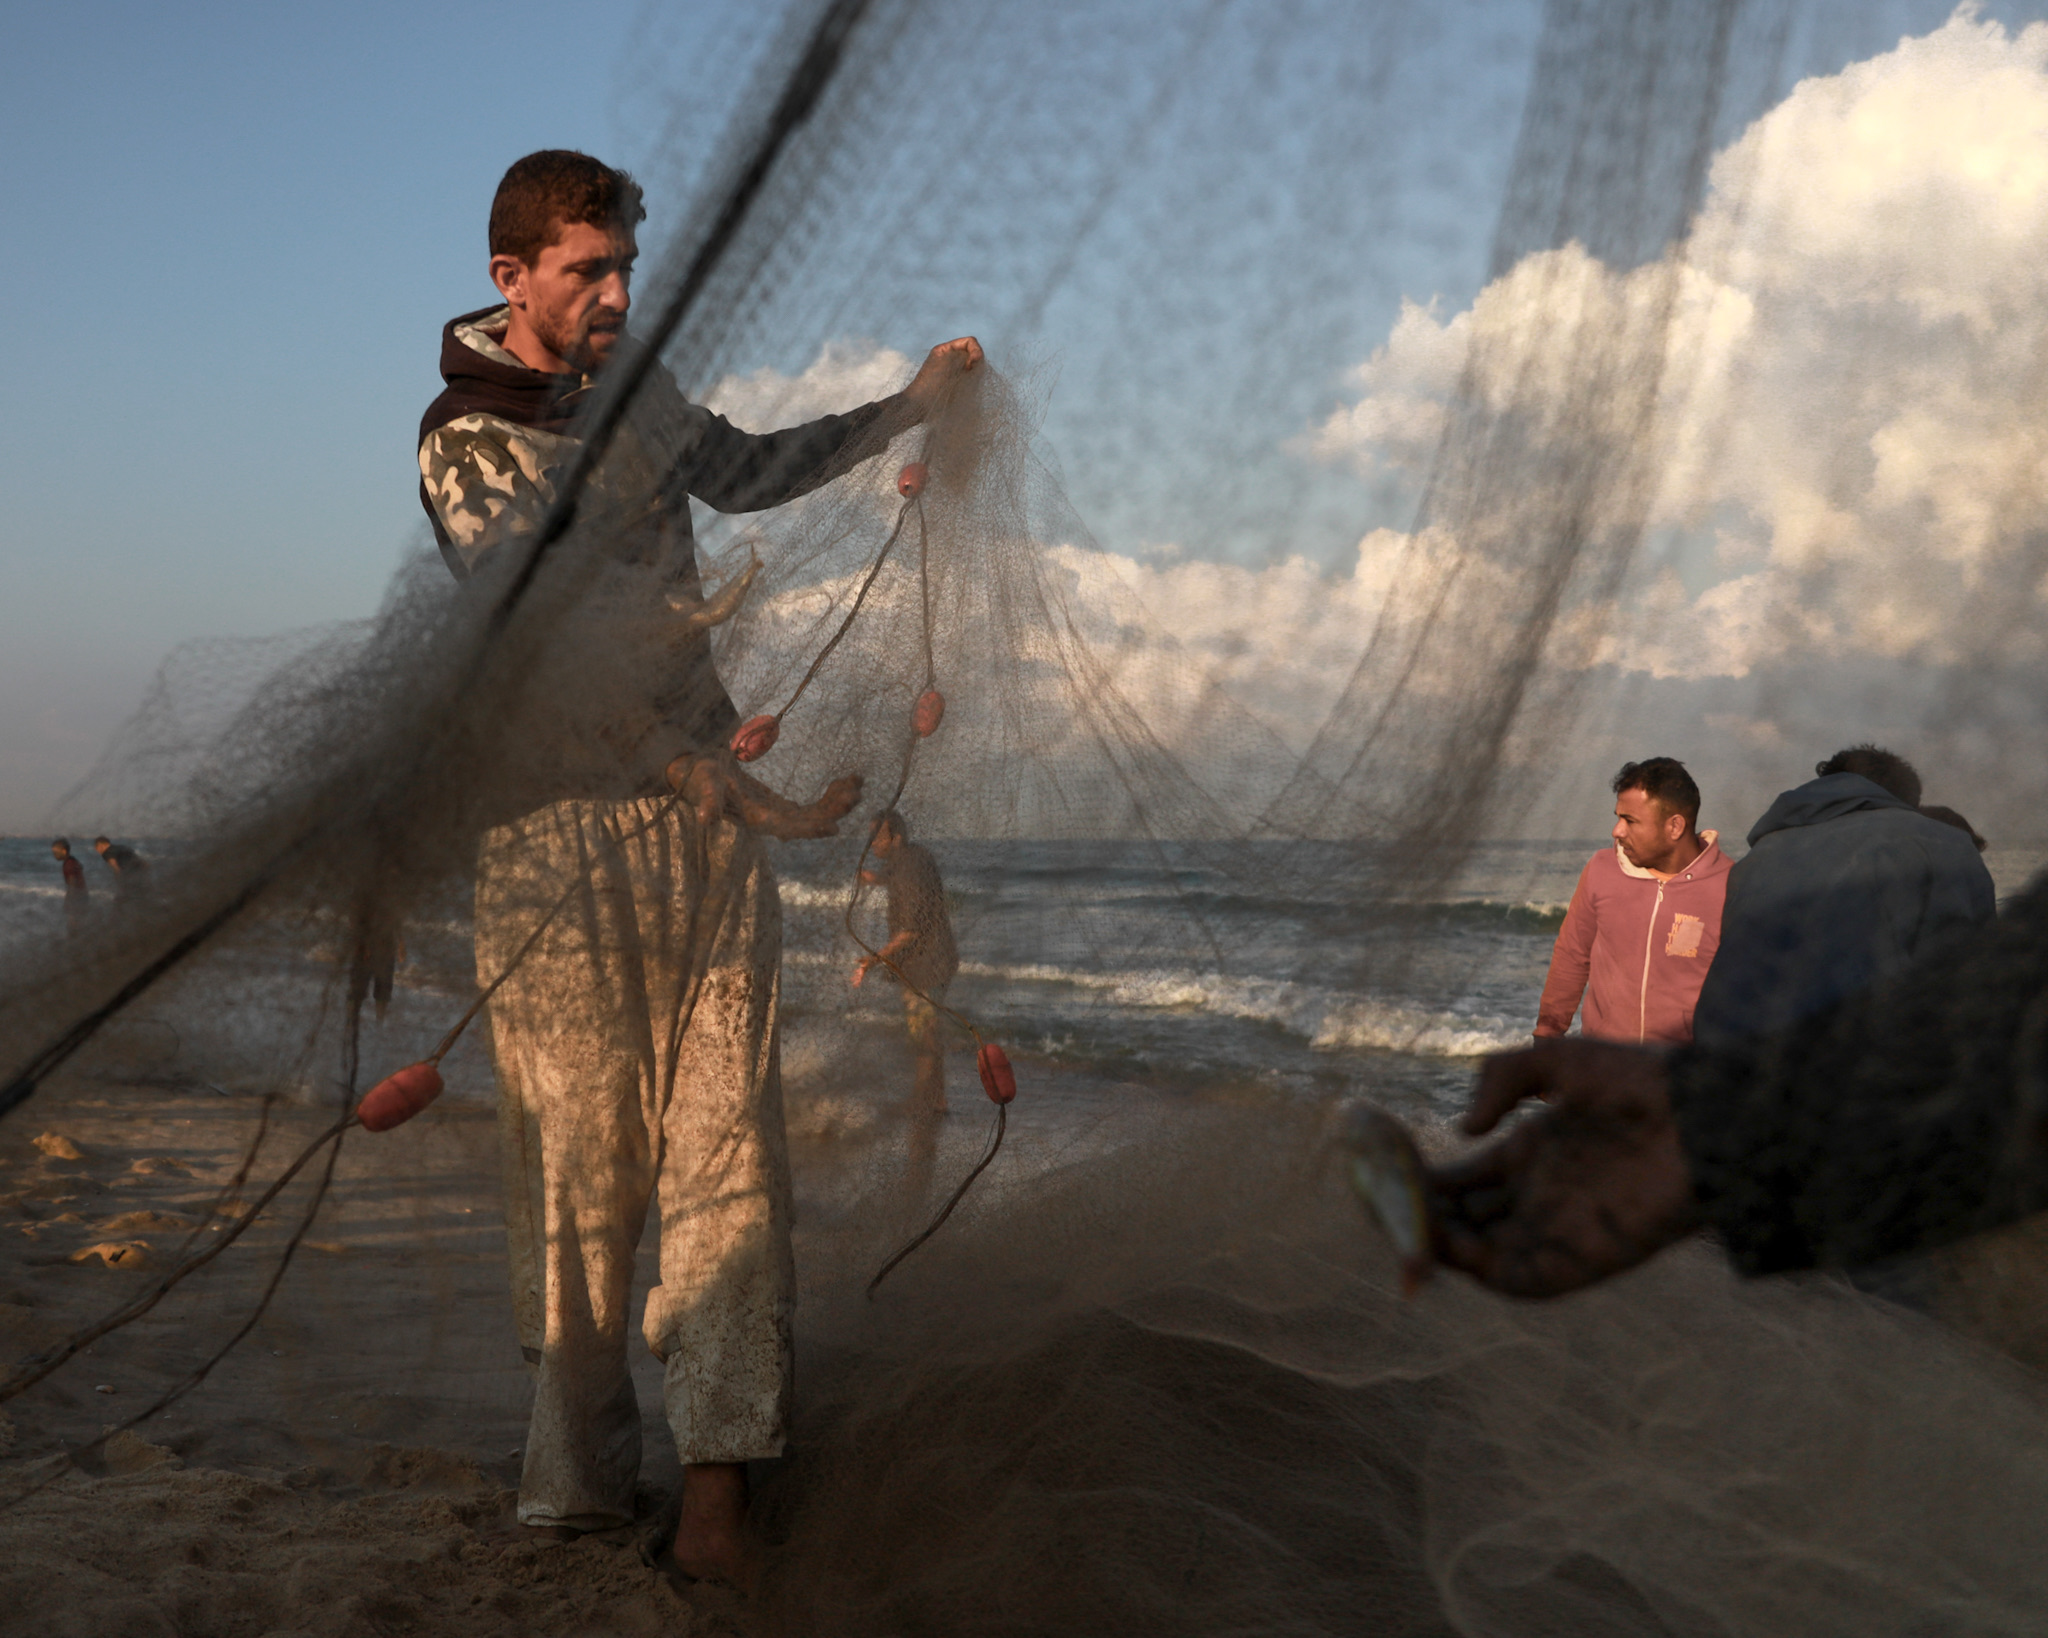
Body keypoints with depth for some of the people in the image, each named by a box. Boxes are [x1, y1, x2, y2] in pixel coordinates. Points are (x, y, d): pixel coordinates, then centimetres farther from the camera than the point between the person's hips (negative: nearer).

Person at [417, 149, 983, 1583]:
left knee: (724, 1131, -3)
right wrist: (736, 790, -29)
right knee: (578, 1162, -1)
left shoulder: (630, 375, 12)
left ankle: (719, 1465, 0)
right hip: (560, 828, -5)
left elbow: (739, 472, 33)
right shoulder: (466, 446, -9)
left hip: (705, 795, 5)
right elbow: (560, 659, -19)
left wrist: (910, 407, 28)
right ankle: (582, 1475, 12)